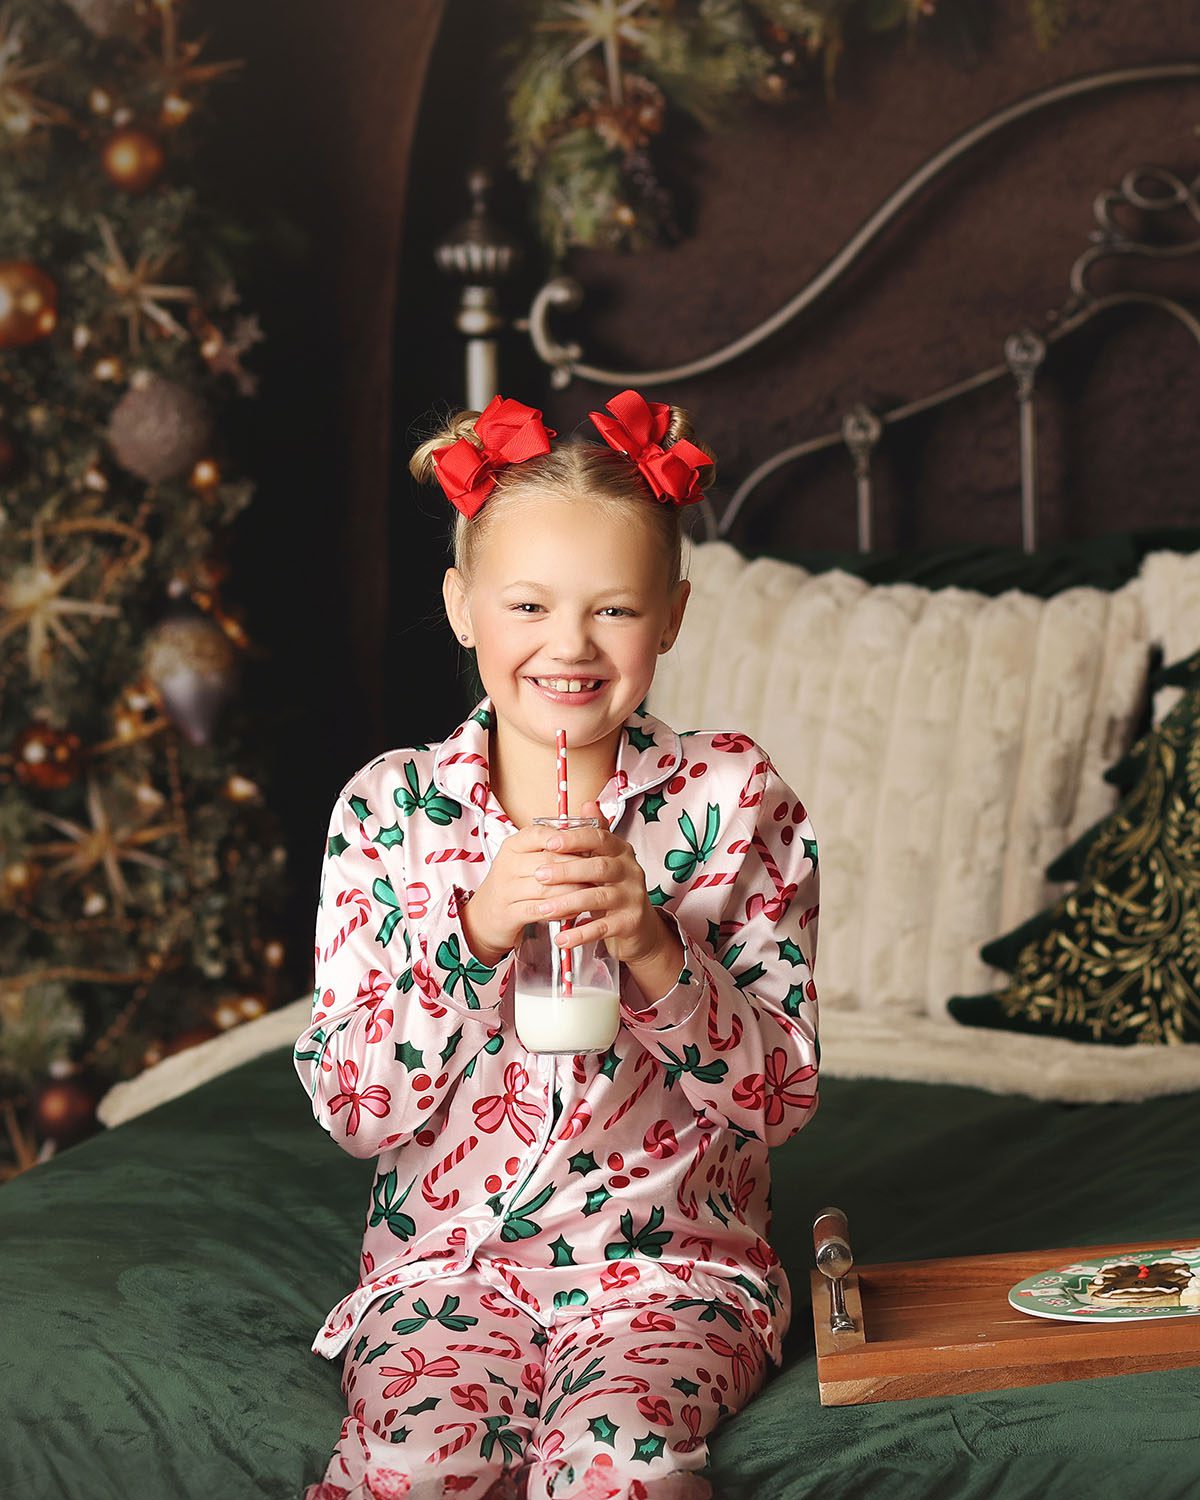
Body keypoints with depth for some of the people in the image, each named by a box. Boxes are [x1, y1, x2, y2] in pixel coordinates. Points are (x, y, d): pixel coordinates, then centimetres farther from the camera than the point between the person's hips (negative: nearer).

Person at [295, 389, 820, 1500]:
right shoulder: (391, 806, 1)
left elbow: (782, 1099, -3)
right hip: (446, 1254, 1)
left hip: (669, 1257, -1)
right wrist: (475, 932, -19)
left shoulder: (734, 797, -1)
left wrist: (654, 949, -19)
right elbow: (353, 1107, -5)